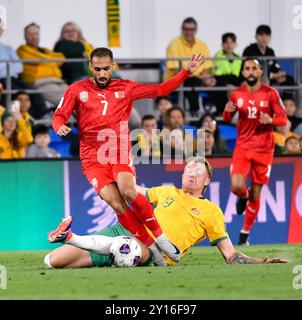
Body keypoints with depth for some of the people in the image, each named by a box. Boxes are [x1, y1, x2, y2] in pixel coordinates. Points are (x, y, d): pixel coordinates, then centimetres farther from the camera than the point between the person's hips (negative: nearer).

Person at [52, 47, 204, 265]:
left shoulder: (125, 88, 11)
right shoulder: (77, 90, 7)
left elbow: (160, 90, 15)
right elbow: (59, 115, 7)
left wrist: (186, 73, 7)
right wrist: (60, 126, -17)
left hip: (120, 153, 0)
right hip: (93, 159, 0)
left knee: (128, 191, -28)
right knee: (117, 205, -19)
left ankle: (160, 236, -14)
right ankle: (152, 247, -12)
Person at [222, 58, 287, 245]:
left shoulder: (271, 94, -5)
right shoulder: (237, 94, 2)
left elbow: (283, 119, -3)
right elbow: (227, 119, 14)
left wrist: (271, 120, -24)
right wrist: (227, 111, -9)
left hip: (264, 150, -1)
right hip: (242, 147, 1)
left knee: (255, 194, 4)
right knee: (236, 186, -19)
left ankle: (245, 234, 17)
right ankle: (243, 197, 19)